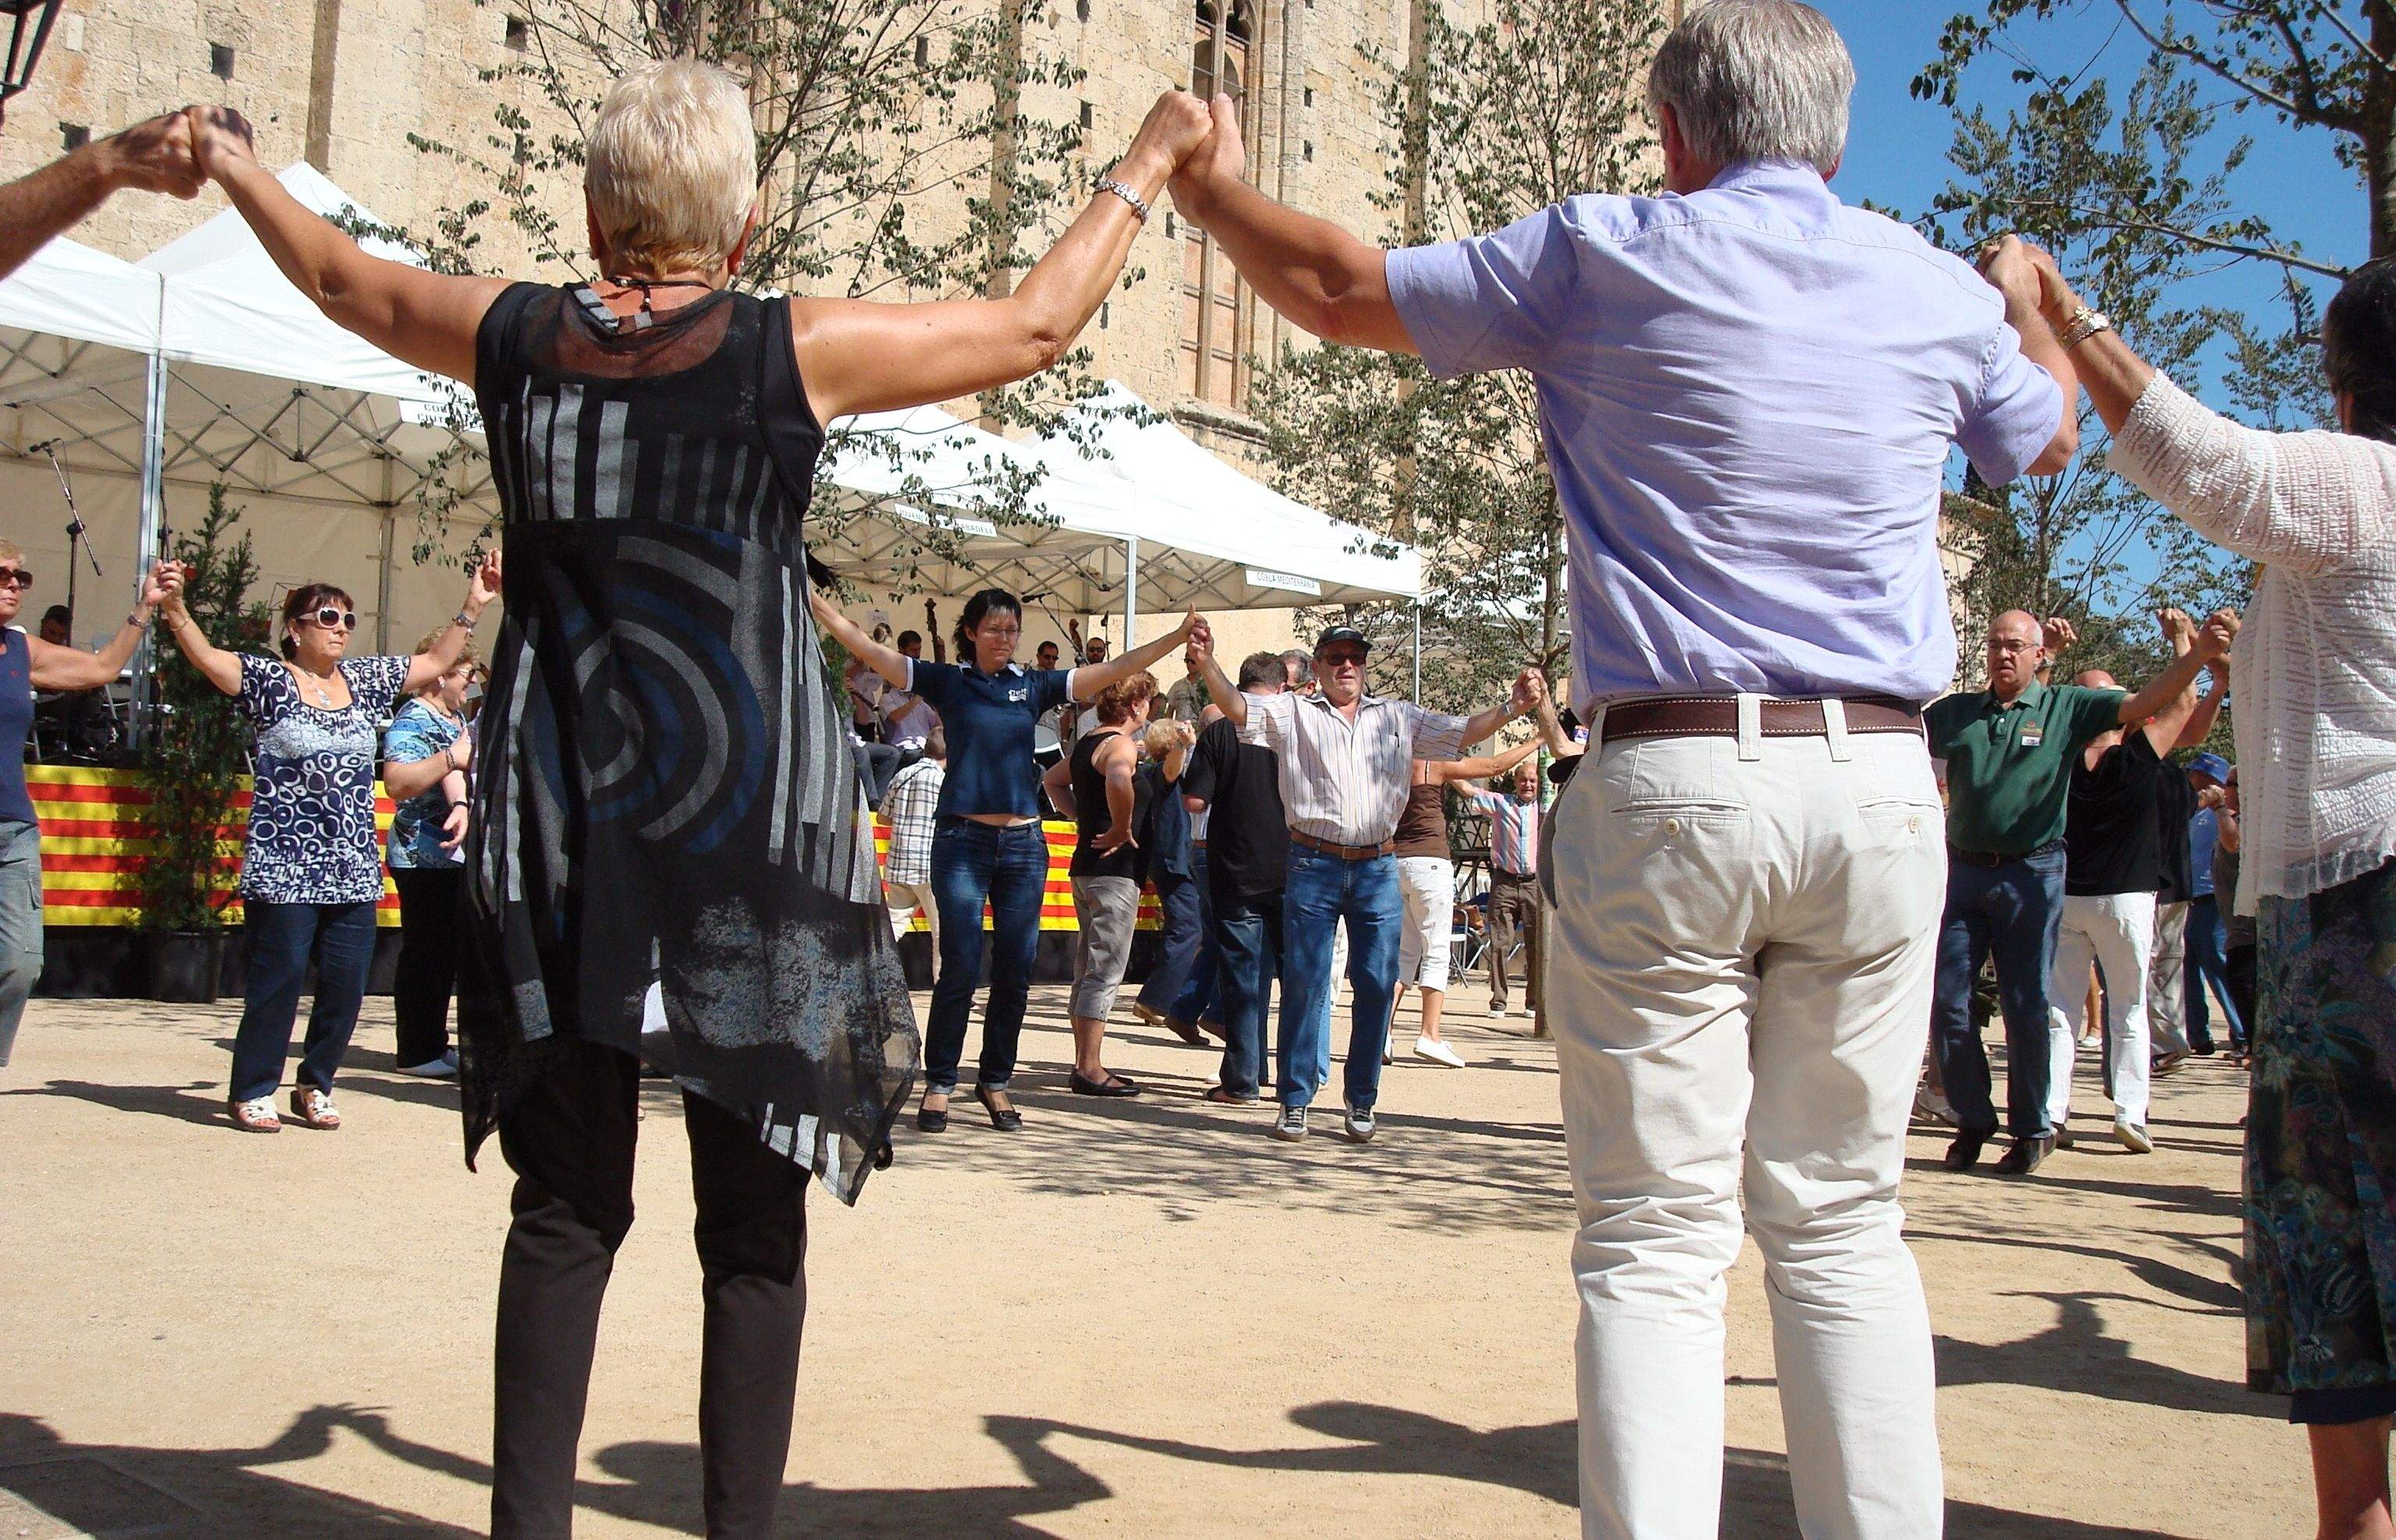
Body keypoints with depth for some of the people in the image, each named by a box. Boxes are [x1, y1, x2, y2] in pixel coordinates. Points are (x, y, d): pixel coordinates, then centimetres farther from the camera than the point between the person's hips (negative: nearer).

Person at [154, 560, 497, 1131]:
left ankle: (315, 1086, 19)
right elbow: (206, 656, -15)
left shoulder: (366, 681, 12)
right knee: (279, 977, -3)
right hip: (284, 866, -5)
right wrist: (176, 609, -32)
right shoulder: (270, 680, -1)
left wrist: (473, 606, 12)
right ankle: (252, 1092, 10)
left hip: (354, 869, 5)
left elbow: (436, 661, 18)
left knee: (346, 982, 4)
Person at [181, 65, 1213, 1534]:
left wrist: (240, 166, 42)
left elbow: (345, 279, 22)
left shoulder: (521, 337, 3)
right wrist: (1143, 170, 18)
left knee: (568, 1204, 11)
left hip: (559, 822, 3)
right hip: (752, 821, -3)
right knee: (753, 1218, 5)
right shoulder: (795, 350, -7)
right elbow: (1035, 326, 3)